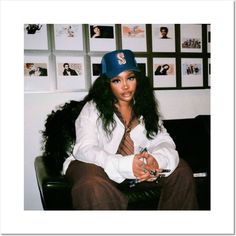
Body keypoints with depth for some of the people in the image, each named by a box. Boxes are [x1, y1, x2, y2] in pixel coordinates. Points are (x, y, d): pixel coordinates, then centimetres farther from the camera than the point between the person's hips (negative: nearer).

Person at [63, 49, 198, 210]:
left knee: (181, 169, -9)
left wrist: (156, 159, -30)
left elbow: (162, 140, -3)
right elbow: (84, 149, -21)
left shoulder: (146, 108, 6)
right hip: (99, 166, -4)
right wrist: (126, 165, -38)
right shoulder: (93, 108, -9)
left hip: (137, 167, 5)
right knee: (92, 184, -39)